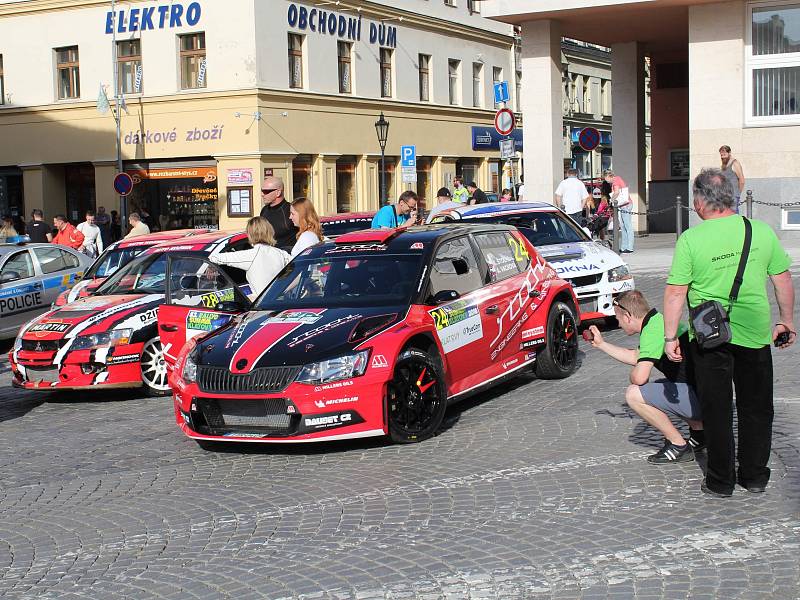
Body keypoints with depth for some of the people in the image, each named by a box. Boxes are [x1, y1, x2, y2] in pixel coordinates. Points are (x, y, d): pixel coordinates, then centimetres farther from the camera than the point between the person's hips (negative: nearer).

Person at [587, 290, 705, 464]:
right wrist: (601, 344, 34)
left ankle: (679, 446, -4)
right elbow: (635, 356, 30)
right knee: (653, 387, 28)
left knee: (634, 394, -12)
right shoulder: (659, 321, 14)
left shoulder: (653, 330, -17)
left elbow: (639, 377, -24)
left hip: (700, 397, -10)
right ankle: (699, 431, 20)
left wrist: (633, 375, 0)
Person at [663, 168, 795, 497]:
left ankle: (721, 480, 18)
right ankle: (755, 475, 25)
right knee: (756, 407, 17)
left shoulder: (690, 239, -11)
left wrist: (670, 337, -2)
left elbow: (675, 292, -10)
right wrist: (787, 321, 18)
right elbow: (783, 280, 6)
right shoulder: (762, 231, -3)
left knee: (716, 409, 11)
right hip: (755, 334, 2)